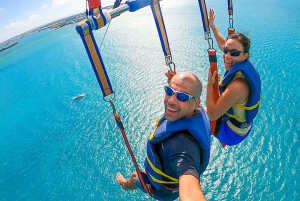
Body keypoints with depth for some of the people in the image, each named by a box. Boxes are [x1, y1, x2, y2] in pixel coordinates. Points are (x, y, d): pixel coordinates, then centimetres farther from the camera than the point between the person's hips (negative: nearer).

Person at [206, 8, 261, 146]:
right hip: (242, 124, 8)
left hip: (232, 132, -8)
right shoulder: (244, 64, -12)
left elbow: (212, 115, -30)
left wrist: (209, 84, -27)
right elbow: (222, 44, 5)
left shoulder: (237, 86, -38)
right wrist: (212, 25, 11)